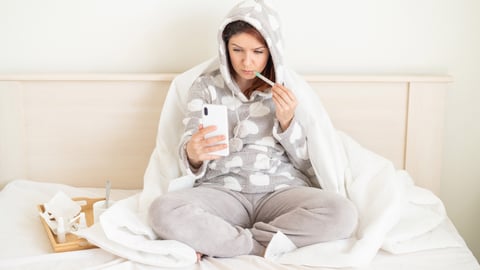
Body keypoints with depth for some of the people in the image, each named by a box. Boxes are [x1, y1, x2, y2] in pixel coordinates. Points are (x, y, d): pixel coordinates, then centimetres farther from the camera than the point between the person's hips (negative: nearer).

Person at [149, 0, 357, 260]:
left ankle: (217, 242, -18)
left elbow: (309, 163, 7)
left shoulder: (290, 89, 8)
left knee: (342, 214, -30)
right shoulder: (206, 86, 7)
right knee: (163, 211, -31)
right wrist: (193, 154, -28)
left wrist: (287, 121, -11)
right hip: (223, 191, -1)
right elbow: (191, 148, -4)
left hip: (282, 190, 2)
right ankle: (264, 246, -18)